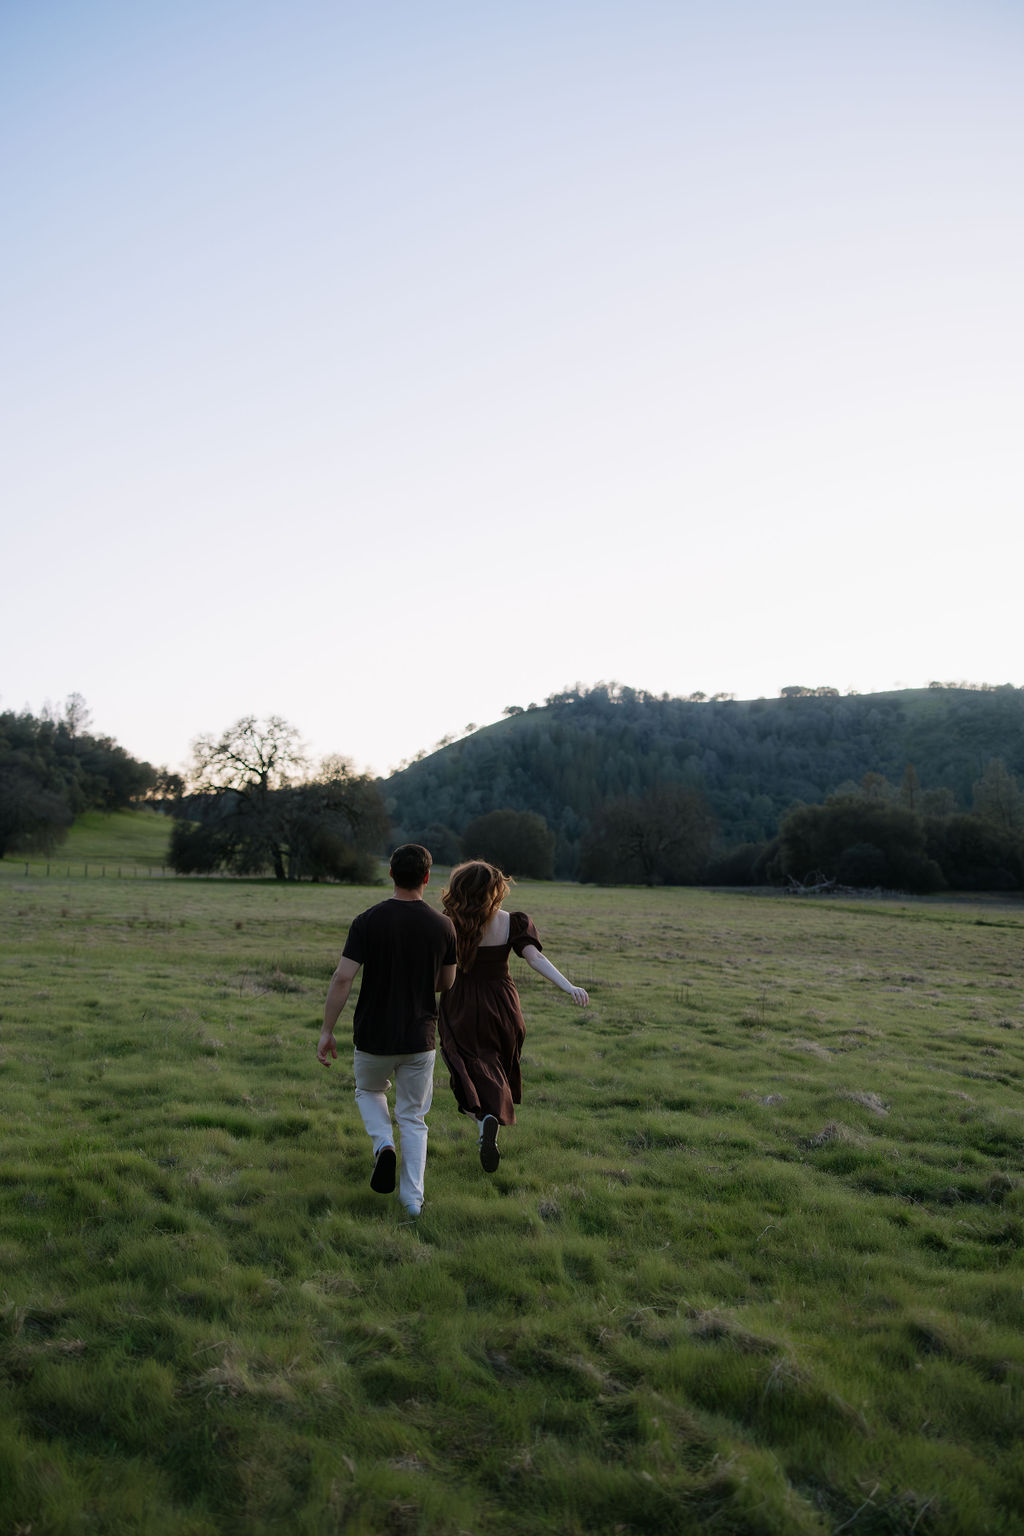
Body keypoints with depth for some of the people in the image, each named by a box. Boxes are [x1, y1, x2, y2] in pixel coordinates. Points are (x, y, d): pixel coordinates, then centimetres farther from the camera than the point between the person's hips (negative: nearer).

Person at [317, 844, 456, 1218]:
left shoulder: (368, 921, -12)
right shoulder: (442, 926, -5)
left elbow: (343, 978, -15)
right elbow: (445, 983, 7)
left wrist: (327, 1030, -7)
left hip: (374, 1037, -1)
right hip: (420, 1039, 1)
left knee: (369, 1091, 28)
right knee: (413, 1118, 16)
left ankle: (384, 1145, 3)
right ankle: (412, 1199, 10)